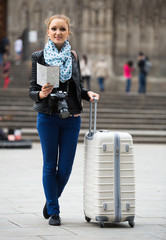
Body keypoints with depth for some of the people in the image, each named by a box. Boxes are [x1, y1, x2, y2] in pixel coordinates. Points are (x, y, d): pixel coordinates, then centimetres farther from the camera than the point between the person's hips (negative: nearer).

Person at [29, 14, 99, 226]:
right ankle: (53, 212, 14)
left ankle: (51, 200, 30)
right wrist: (41, 94, -23)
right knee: (50, 165, 3)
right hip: (47, 117, -2)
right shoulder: (39, 57, 0)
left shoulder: (73, 57, 9)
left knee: (65, 167, 4)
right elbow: (32, 91, -1)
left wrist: (88, 94, -3)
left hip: (71, 119, 3)